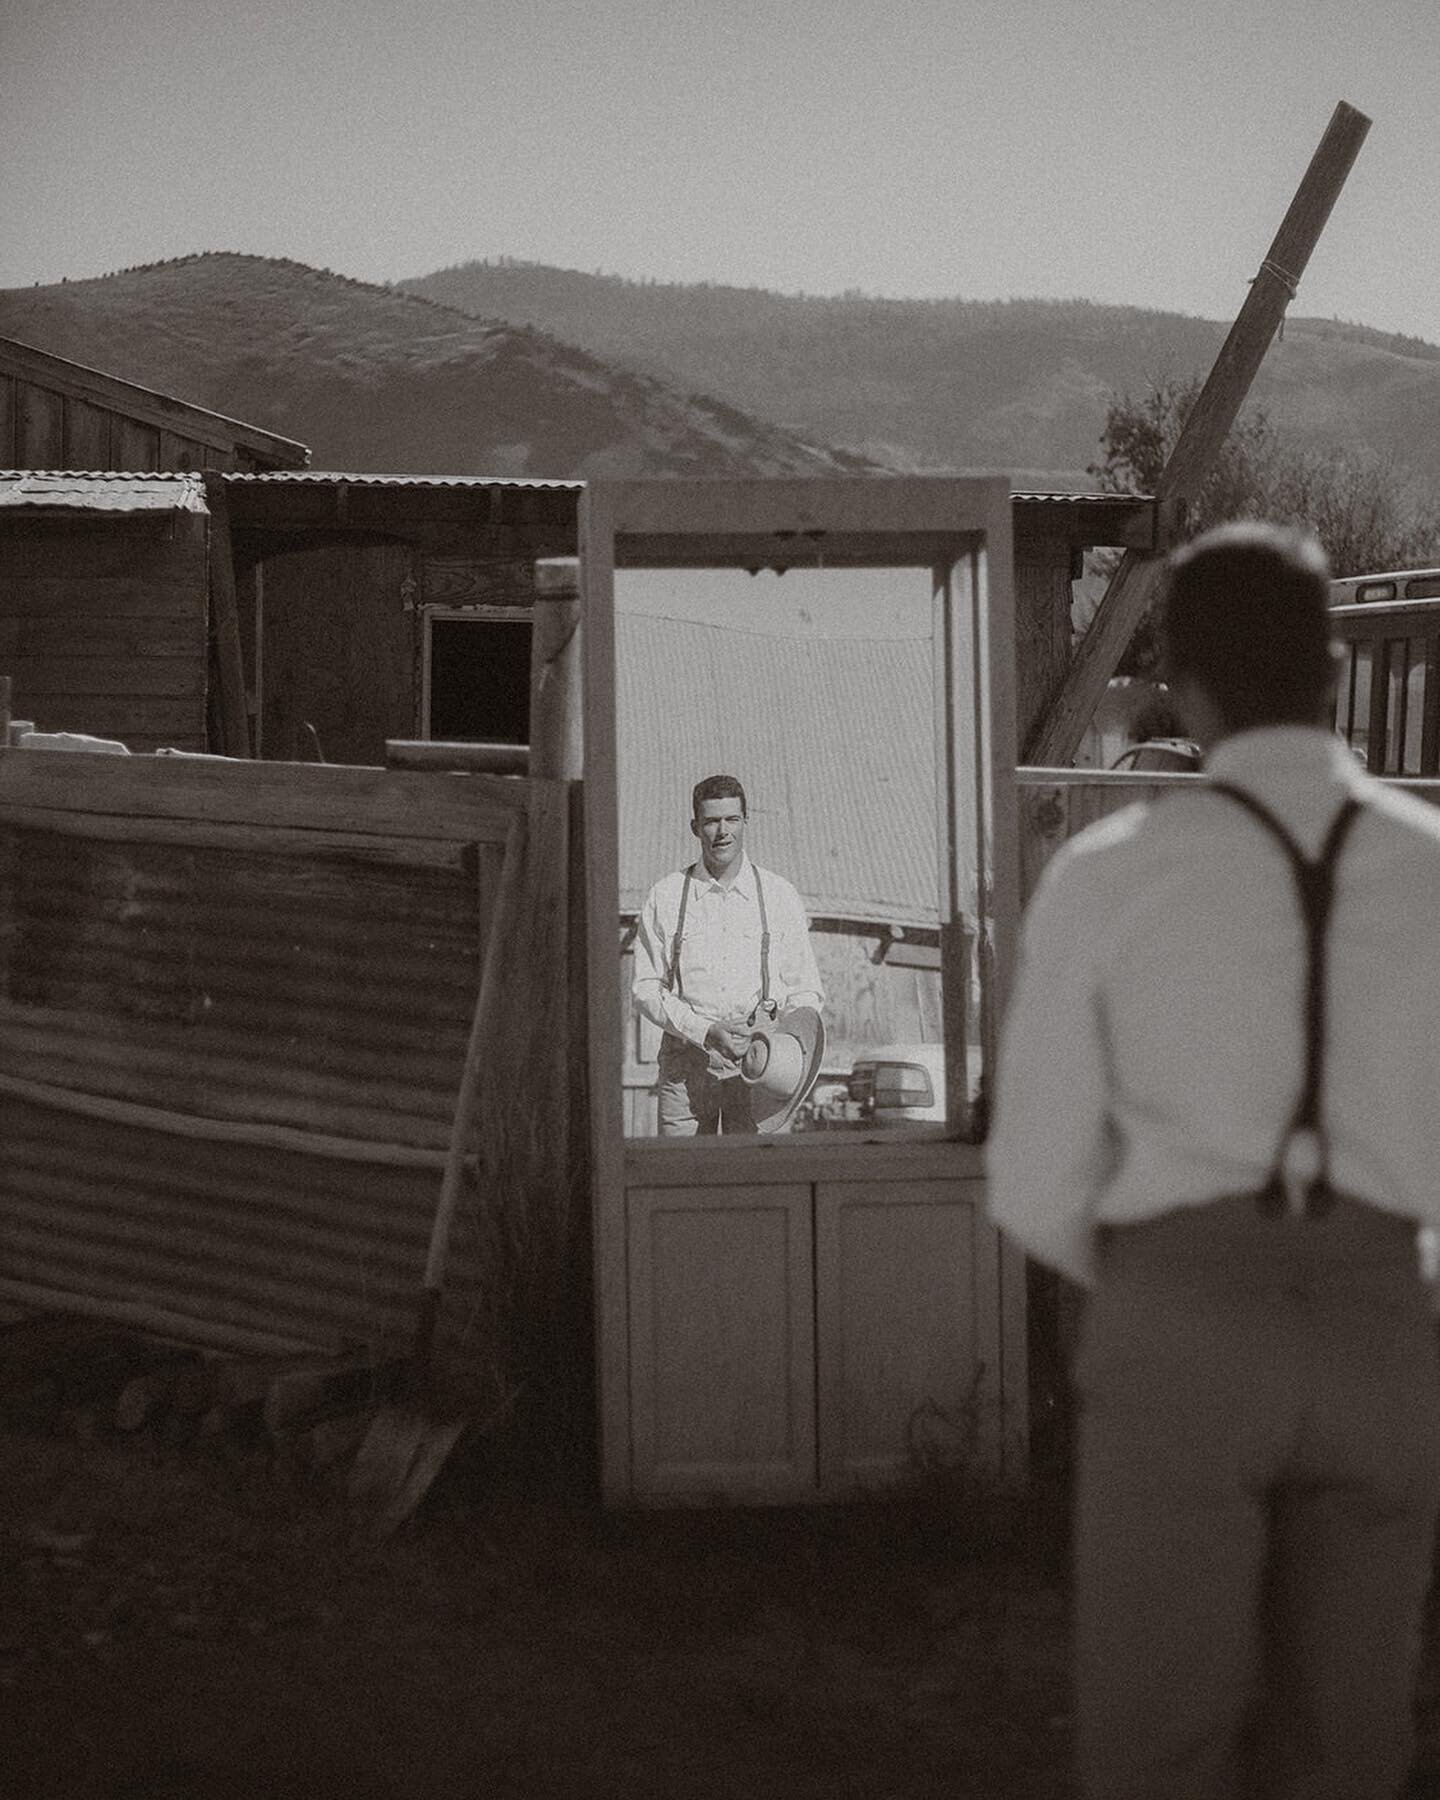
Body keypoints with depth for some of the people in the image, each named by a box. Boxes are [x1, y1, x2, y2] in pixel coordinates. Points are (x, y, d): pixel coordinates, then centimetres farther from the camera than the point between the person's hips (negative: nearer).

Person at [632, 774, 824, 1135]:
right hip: (686, 1065, 0)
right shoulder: (665, 897, 7)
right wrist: (705, 1032, -11)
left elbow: (807, 992, 13)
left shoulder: (780, 896, 9)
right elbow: (647, 990, 4)